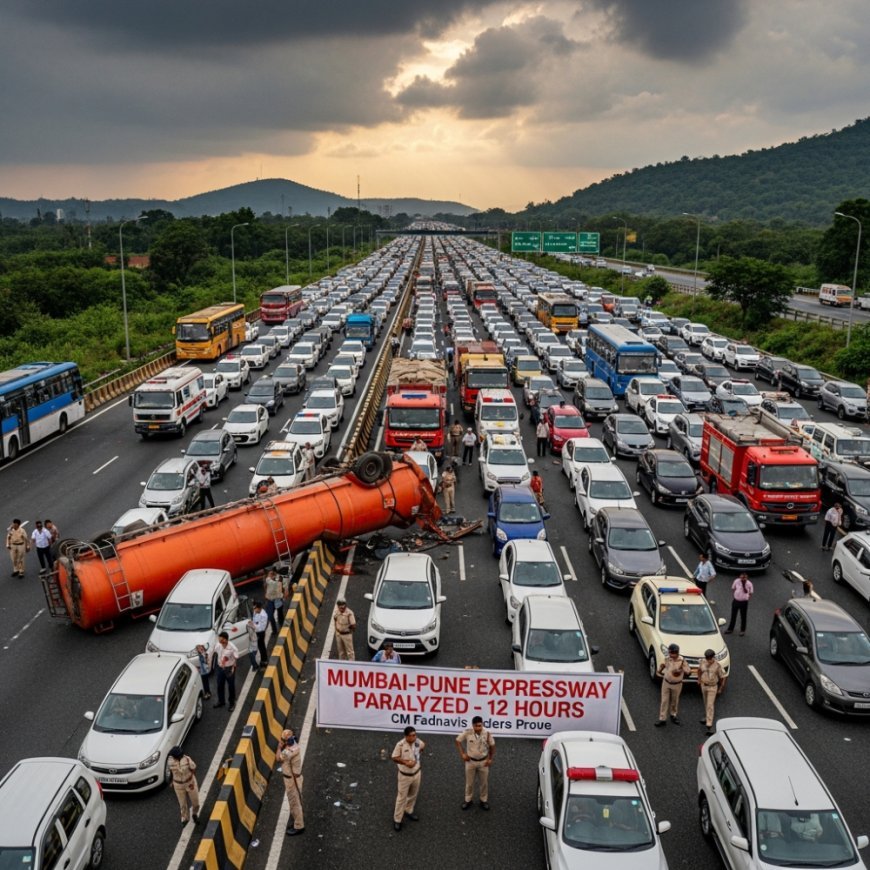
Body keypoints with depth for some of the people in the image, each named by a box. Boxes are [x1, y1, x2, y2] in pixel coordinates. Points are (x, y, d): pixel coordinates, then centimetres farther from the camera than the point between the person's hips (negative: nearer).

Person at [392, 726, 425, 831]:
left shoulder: (418, 742, -14)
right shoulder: (400, 745, -27)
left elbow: (423, 746, 12)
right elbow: (394, 758, -16)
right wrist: (405, 762, -28)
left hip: (416, 773, 5)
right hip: (405, 775, -4)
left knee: (413, 795, 22)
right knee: (401, 797, 5)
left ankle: (408, 811, 46)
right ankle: (397, 819, 18)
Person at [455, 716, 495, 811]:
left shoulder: (487, 734, -20)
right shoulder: (467, 732, -22)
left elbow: (492, 746, -3)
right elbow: (458, 741, -5)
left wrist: (490, 759, -2)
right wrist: (462, 754, -8)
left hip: (483, 761, 0)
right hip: (470, 761, 0)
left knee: (483, 782, 15)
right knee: (469, 782, 15)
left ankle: (484, 800, 34)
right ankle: (468, 800, 34)